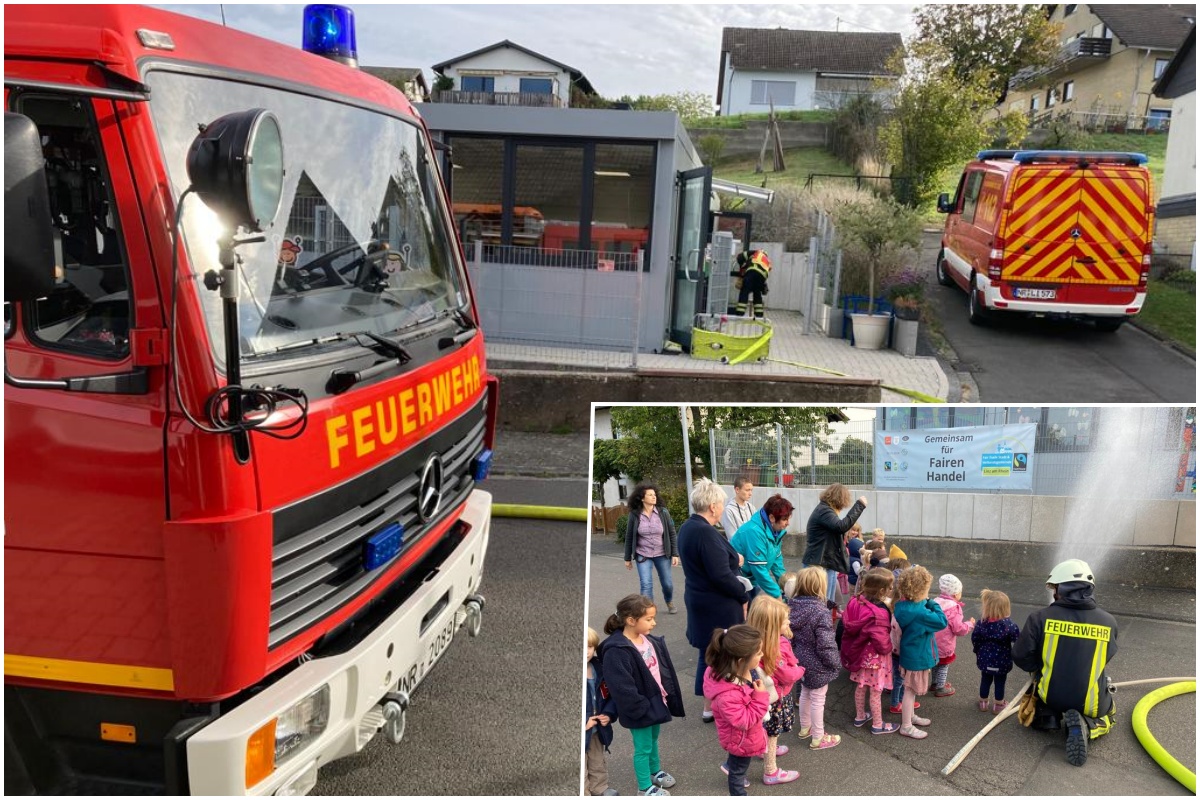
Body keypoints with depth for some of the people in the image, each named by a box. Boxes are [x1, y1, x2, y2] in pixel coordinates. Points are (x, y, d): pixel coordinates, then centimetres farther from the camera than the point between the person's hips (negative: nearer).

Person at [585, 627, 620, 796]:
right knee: (580, 767, 12)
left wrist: (608, 714, -11)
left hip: (598, 727, 6)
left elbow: (612, 694, 5)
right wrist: (583, 723, -24)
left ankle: (600, 789, 46)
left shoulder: (600, 668, -5)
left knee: (598, 762, 26)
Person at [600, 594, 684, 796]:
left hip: (656, 701, 8)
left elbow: (664, 669, 10)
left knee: (653, 740, 27)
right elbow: (622, 687, -27)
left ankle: (655, 771, 49)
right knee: (643, 748, 9)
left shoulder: (650, 641, -1)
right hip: (640, 709, -7)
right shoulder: (616, 651, -28)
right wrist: (640, 708, -22)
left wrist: (669, 695, 8)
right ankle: (645, 788, 28)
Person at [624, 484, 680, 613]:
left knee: (667, 583, 13)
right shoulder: (634, 515, -9)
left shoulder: (663, 513, -8)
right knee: (646, 585, -10)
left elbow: (672, 534, -2)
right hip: (643, 555, -1)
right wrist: (628, 558, 3)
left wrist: (675, 554, -6)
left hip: (662, 555, 1)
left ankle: (669, 602, 44)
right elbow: (629, 537, 0)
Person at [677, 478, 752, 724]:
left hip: (699, 601, 10)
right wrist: (744, 595, -12)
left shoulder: (687, 527, 6)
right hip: (719, 606, -9)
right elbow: (721, 576, -26)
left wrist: (732, 558, 8)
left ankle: (710, 705, 30)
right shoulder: (706, 533, -26)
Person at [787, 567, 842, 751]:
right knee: (818, 699, 9)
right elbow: (825, 645, -26)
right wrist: (836, 662, -9)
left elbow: (790, 634, 4)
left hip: (800, 660, 7)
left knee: (805, 694, 26)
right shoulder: (821, 613, -29)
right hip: (817, 665, -7)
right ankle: (818, 738, 24)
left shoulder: (793, 606, -8)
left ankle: (805, 727, 44)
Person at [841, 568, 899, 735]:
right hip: (876, 657, -7)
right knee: (876, 691, 10)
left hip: (860, 653, 7)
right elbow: (882, 642, -27)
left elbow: (847, 625, 2)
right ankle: (877, 725, 26)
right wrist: (889, 648, -6)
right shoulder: (879, 614, -32)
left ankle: (860, 717, 41)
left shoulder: (856, 602, -9)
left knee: (861, 686, 23)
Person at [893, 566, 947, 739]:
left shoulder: (904, 606, -4)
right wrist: (932, 604, -16)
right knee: (911, 690, 5)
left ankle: (910, 716, 43)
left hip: (910, 653, 9)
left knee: (912, 689, 25)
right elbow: (942, 621, -25)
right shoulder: (918, 612, -33)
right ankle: (906, 726, 18)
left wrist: (928, 604, -7)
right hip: (917, 657, -9)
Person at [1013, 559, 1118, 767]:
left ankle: (1045, 717, 3)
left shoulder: (1040, 617, -14)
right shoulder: (1108, 622, -7)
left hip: (1050, 696, 1)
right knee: (1105, 718, 33)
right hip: (1090, 703, -1)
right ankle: (1085, 726, -1)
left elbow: (1021, 657, -9)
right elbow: (1103, 659, 7)